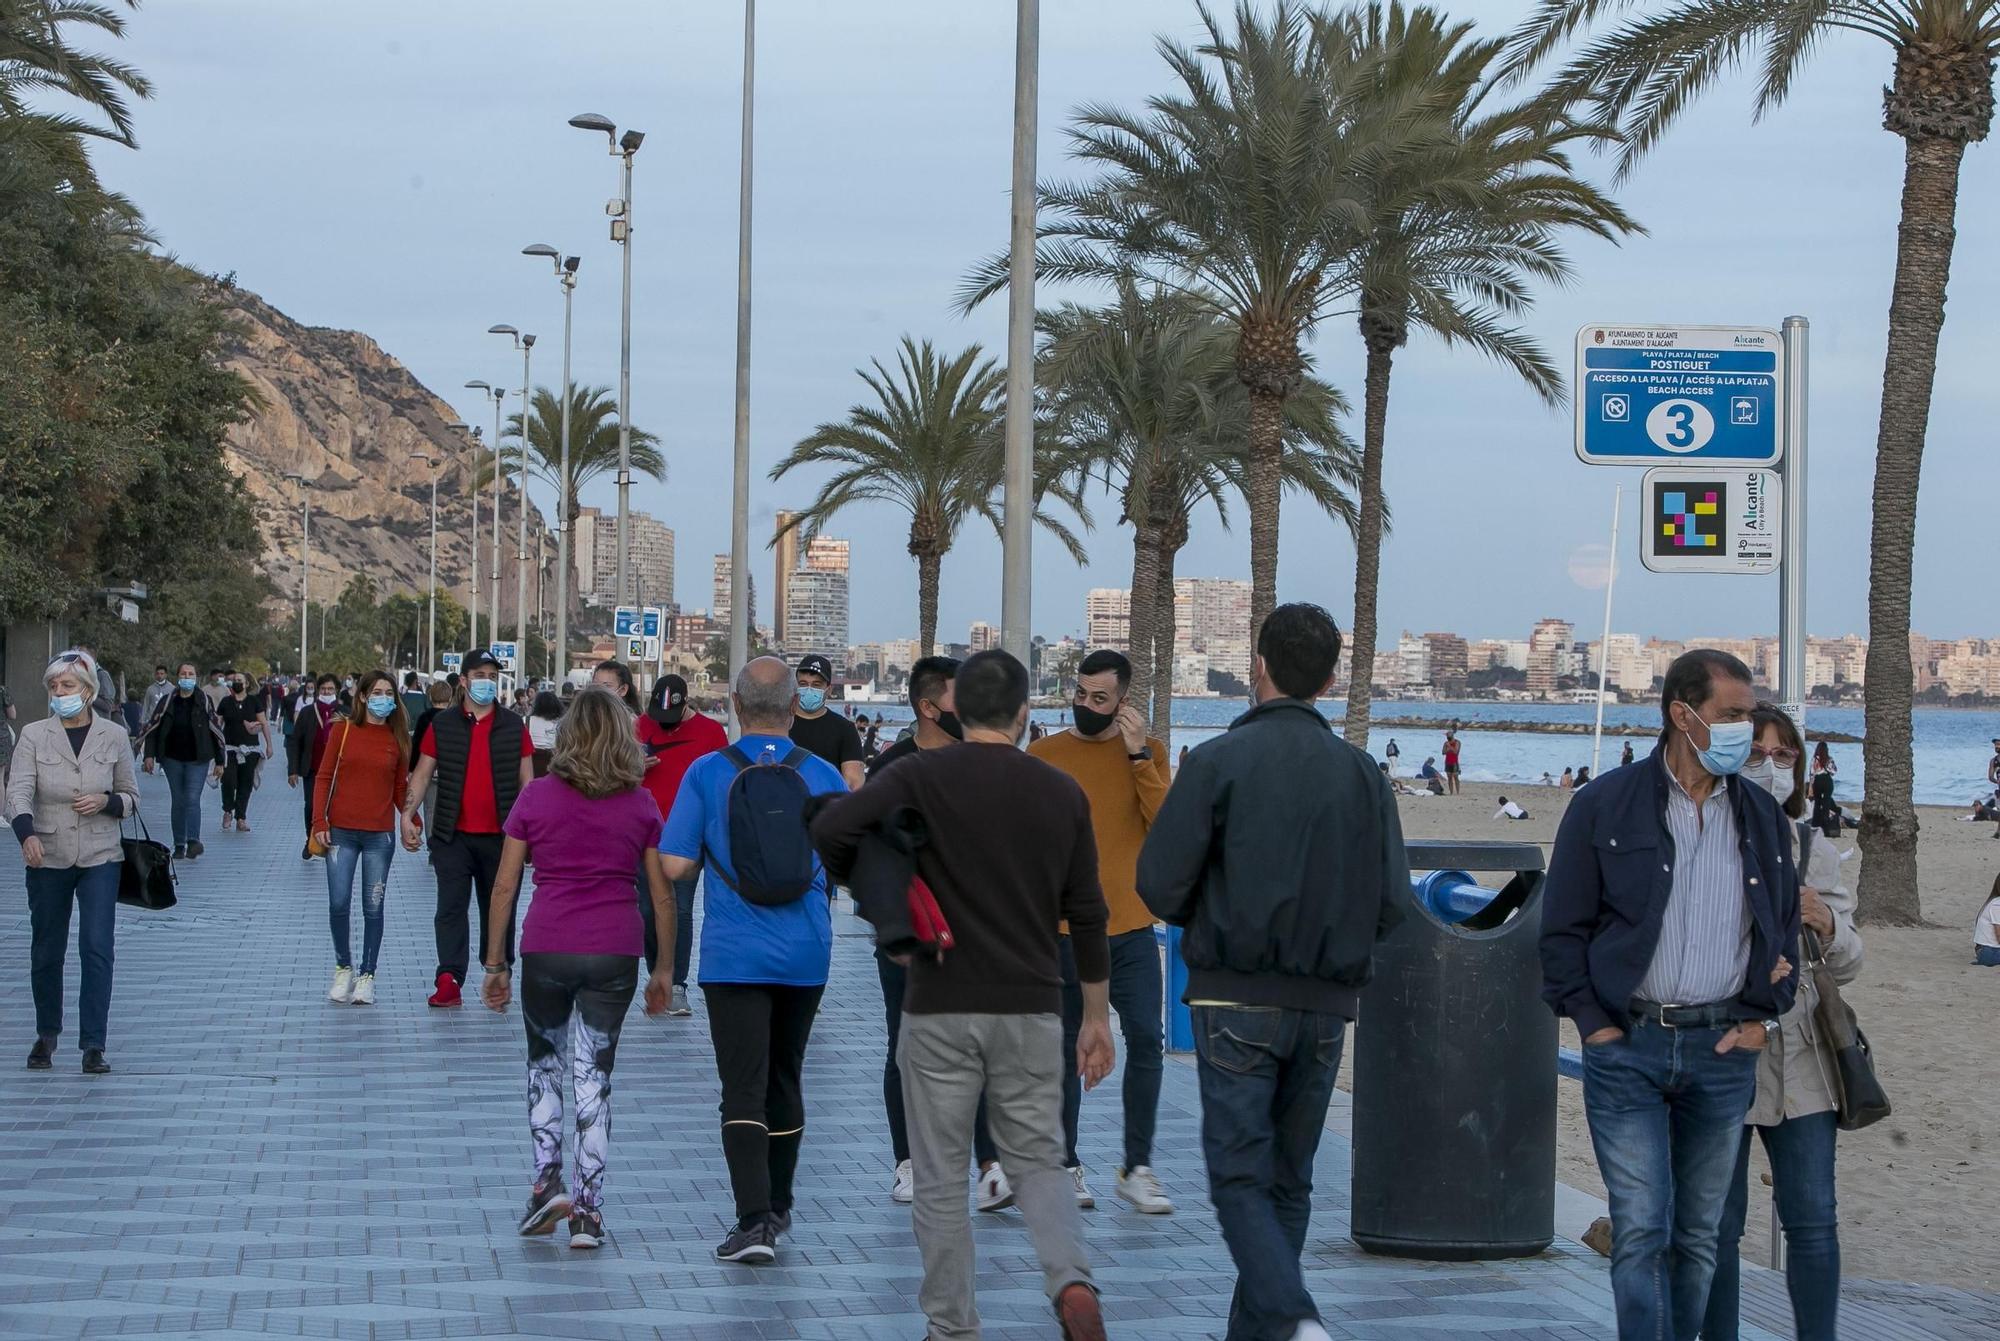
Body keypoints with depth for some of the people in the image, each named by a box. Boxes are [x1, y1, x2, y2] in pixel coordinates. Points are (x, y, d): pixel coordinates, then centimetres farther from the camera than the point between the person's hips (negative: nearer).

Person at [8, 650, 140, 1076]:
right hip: (47, 858, 1)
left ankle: (94, 1044, -7)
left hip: (99, 858, -1)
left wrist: (106, 801, -12)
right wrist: (27, 833, -30)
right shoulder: (34, 735, 0)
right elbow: (19, 790, -12)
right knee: (46, 952, 9)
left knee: (97, 948, -10)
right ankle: (46, 1036, 27)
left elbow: (131, 797, 11)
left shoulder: (113, 737, 3)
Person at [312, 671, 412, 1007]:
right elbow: (324, 777, 2)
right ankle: (343, 969, 17)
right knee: (338, 903, -3)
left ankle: (367, 976, 12)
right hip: (341, 831, -1)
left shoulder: (397, 739, 4)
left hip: (380, 835, 1)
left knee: (374, 907, 3)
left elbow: (400, 788, 10)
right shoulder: (343, 731, 1)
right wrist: (319, 822, -6)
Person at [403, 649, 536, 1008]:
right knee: (451, 908, -6)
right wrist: (408, 815, -4)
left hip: (500, 837, 1)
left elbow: (526, 781, 9)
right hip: (454, 835, -1)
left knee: (499, 909, 8)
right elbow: (423, 774, 6)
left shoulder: (514, 727, 6)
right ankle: (449, 981, -9)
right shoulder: (443, 724, 4)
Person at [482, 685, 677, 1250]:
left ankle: (547, 1181, 6)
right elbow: (662, 896, 4)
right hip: (615, 952, 1)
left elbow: (504, 887, 1)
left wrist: (495, 963, 9)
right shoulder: (641, 805, 3)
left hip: (546, 949, -1)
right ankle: (588, 1209, 5)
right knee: (594, 1075, 8)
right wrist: (663, 971, 13)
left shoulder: (536, 797, 1)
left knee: (544, 1063, 19)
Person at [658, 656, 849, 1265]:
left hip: (734, 952, -3)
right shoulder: (823, 776, -1)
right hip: (806, 952, 3)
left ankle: (755, 1219, -17)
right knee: (785, 1079, 18)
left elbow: (675, 866, -8)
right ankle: (777, 1208, 29)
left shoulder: (707, 773, -6)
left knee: (744, 1088, -5)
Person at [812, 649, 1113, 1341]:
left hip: (941, 1009, -2)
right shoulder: (1061, 791, 4)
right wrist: (1097, 1018, 14)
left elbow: (831, 827, -20)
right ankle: (1072, 1283, -12)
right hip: (1030, 1009, 2)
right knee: (1038, 1163, 14)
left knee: (941, 1179, 9)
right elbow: (1087, 914, 6)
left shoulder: (922, 776, -5)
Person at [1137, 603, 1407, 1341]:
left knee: (1240, 1176, -2)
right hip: (1326, 1006, 4)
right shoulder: (1362, 773, 4)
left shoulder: (1218, 761, -7)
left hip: (1237, 1001, -4)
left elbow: (1160, 884, -9)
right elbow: (1390, 903, 2)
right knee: (1289, 1181, 14)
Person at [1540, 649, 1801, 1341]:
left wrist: (1763, 1018, 6)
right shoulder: (1604, 806, -1)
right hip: (1627, 1048, -3)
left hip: (1723, 1050, 4)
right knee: (1641, 1231, -9)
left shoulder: (1763, 817, 10)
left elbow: (1786, 927, 18)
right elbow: (1562, 929, 0)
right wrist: (1595, 1025, -7)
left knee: (1698, 1234, 9)